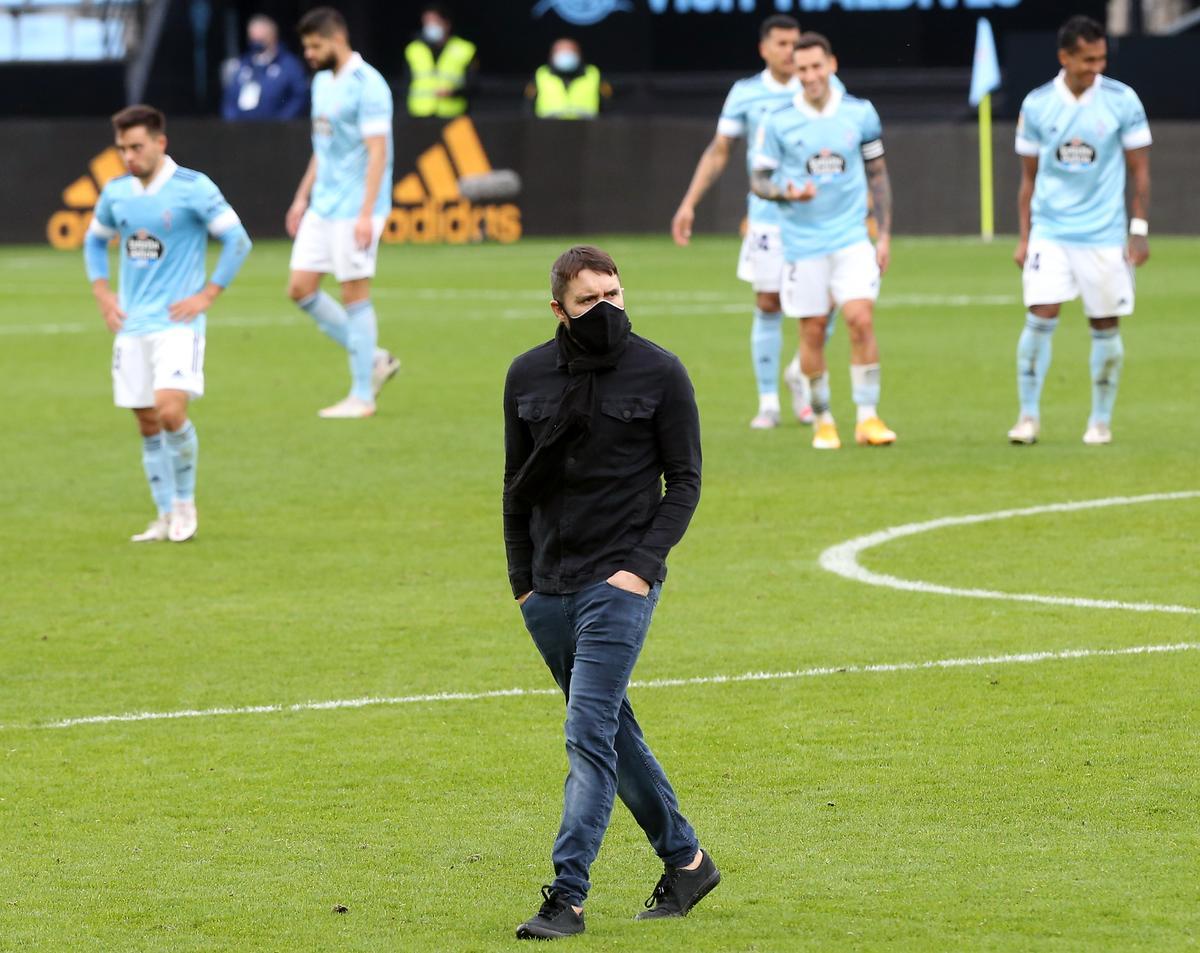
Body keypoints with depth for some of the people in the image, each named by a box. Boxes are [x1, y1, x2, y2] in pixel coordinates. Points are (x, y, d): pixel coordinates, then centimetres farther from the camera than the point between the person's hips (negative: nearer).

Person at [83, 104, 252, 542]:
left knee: (170, 410, -19)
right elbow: (95, 240, 25)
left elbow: (238, 240, -7)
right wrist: (102, 293, 11)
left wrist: (206, 295, -10)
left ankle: (185, 502, 0)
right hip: (131, 325, 5)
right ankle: (166, 518, 15)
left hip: (177, 322, -5)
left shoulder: (193, 188, -9)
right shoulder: (116, 193, 7)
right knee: (147, 424, 6)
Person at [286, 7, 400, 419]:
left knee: (354, 295, -4)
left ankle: (362, 397, 4)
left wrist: (366, 214, -23)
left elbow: (377, 152, -18)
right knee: (300, 288, 5)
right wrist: (302, 197, 19)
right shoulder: (322, 83, 13)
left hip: (354, 210, -9)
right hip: (322, 207, 9)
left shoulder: (367, 86, -15)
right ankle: (373, 358, 17)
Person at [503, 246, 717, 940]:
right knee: (613, 731, 12)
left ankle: (568, 895, -16)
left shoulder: (660, 374, -4)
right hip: (548, 589, 5)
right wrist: (523, 579, 11)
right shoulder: (528, 376, 7)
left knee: (591, 734, -13)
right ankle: (686, 861, 27)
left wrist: (642, 564, -13)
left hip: (619, 582, -5)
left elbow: (685, 480, -2)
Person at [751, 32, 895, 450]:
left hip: (852, 238, 1)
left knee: (861, 319, -13)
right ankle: (822, 420, 17)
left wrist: (885, 234, 6)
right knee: (812, 331, 2)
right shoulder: (778, 123, -4)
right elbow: (759, 180, 3)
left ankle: (867, 417, -7)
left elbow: (878, 174, 11)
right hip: (803, 241, 0)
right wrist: (786, 192, -19)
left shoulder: (860, 113, 1)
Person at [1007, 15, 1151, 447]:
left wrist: (1139, 231, -3)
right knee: (1040, 318, -11)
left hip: (1105, 233, 0)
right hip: (1050, 230, 0)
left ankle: (1101, 420, 16)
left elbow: (1140, 170, 2)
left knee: (1105, 326, 3)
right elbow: (1029, 176, 9)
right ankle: (1029, 415, -2)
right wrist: (1023, 238, 6)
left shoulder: (1122, 101, -3)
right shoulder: (1037, 105, 1)